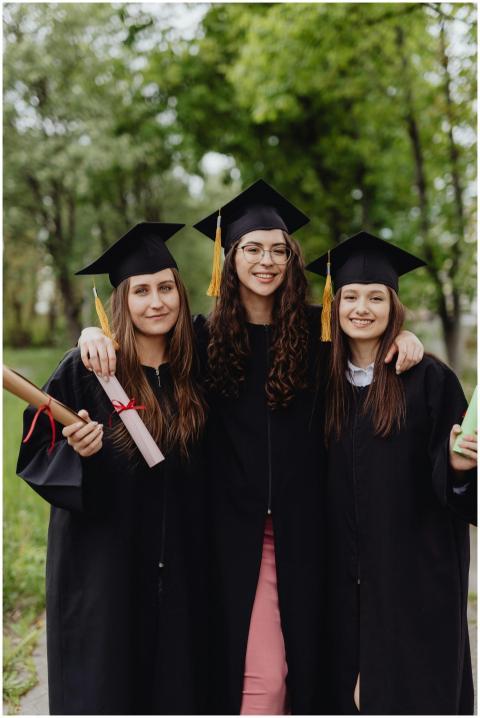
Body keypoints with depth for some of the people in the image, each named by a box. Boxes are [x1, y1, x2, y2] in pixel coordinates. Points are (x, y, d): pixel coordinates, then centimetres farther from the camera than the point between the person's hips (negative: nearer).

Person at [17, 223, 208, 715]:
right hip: (103, 563, -3)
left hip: (180, 566, 4)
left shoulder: (195, 368, 3)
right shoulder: (83, 370, -9)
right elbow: (36, 456, -6)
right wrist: (77, 451, -24)